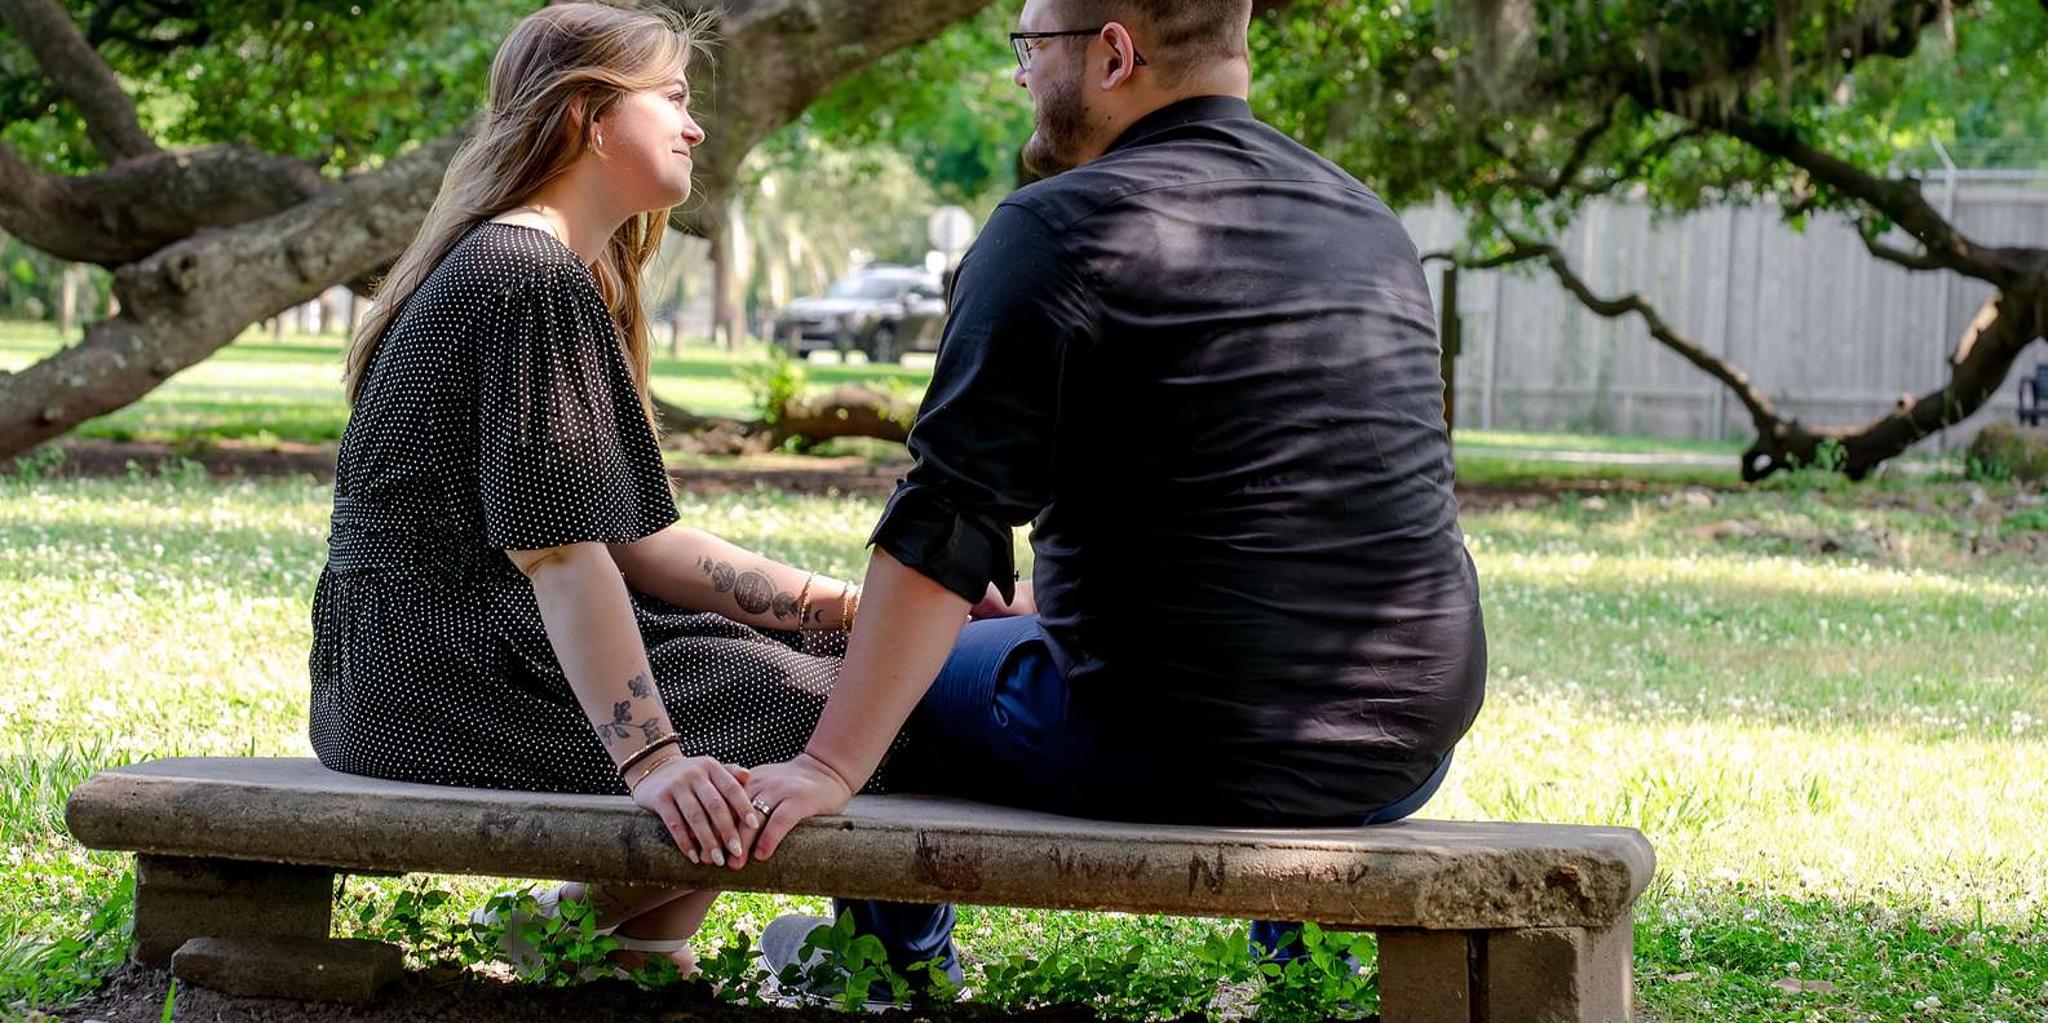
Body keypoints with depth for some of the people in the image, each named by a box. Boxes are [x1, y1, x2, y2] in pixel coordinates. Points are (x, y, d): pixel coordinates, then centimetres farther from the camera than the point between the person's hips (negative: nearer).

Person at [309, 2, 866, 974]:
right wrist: (651, 758, -33)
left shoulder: (551, 271, 19)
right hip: (442, 674, -11)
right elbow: (562, 550, -24)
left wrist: (854, 608, 8)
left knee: (796, 646, 16)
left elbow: (635, 542, 13)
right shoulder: (534, 280, -14)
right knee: (831, 701, -13)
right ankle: (605, 927, -4)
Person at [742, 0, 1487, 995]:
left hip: (1180, 755, -6)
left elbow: (942, 533, -16)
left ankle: (902, 977, 40)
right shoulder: (1369, 223, 11)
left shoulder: (1057, 231, -11)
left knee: (899, 684, 21)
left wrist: (830, 767, -12)